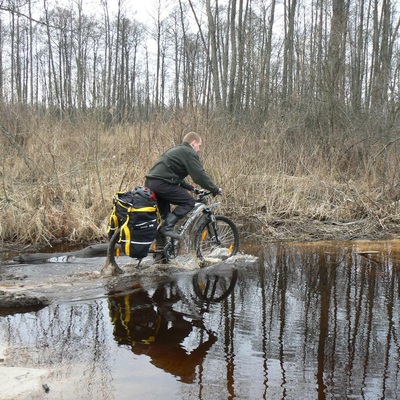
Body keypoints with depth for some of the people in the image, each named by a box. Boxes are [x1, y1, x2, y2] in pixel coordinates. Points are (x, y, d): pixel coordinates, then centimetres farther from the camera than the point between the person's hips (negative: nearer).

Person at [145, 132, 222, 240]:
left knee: (164, 214, 20)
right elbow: (200, 175, -9)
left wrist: (191, 188, 32)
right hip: (162, 183, -10)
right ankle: (168, 227, -10)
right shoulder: (190, 153, -2)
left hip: (150, 182, 10)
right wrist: (216, 190, 0)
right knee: (189, 202, -1)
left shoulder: (176, 150, 28)